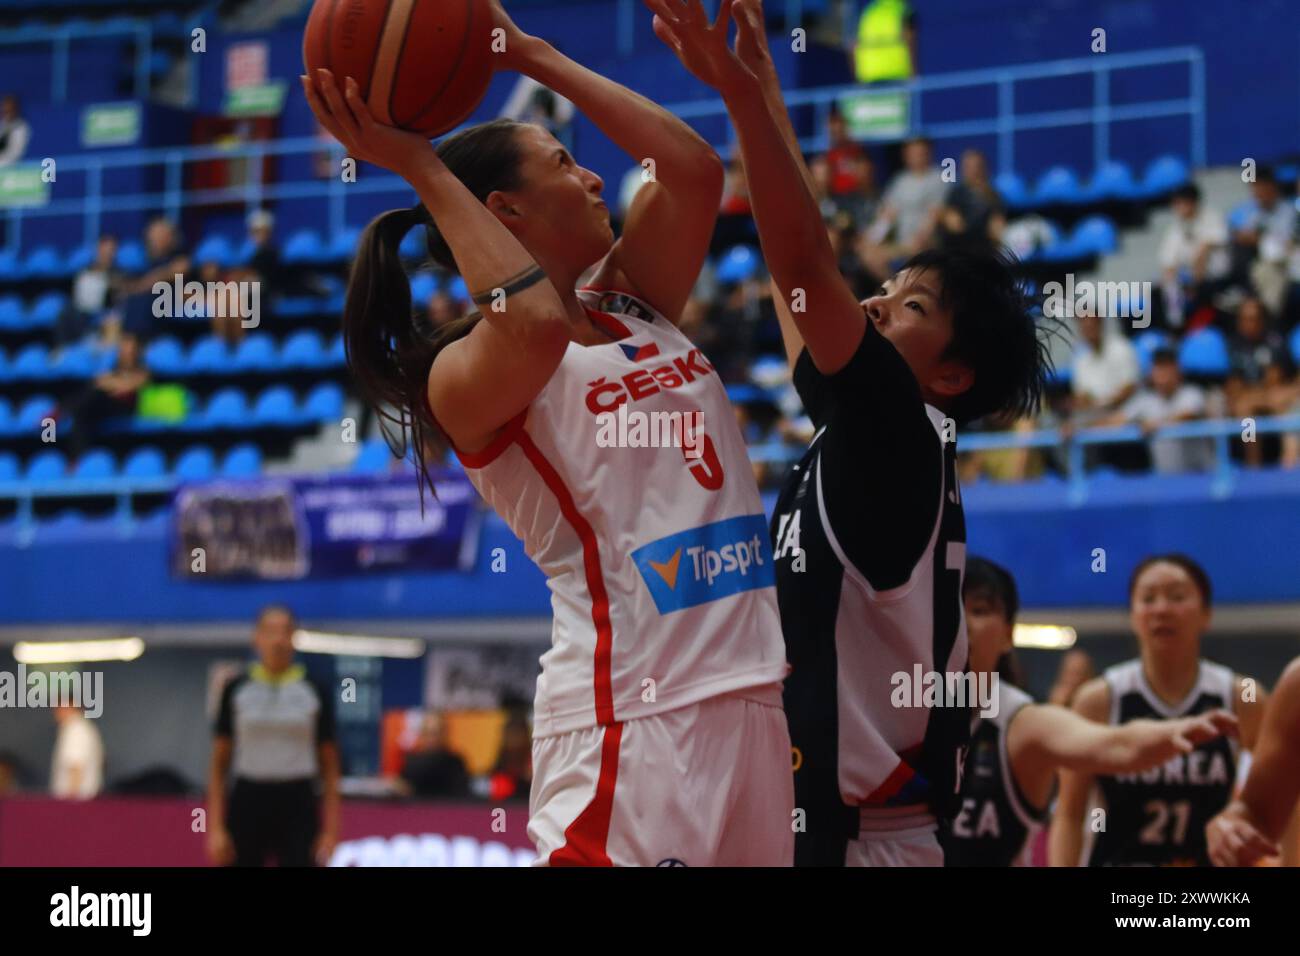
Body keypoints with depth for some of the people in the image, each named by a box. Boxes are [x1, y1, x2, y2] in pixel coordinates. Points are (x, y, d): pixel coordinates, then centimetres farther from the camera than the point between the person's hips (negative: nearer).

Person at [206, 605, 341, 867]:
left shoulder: (316, 691, 1)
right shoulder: (236, 690, 2)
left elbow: (329, 767, 4)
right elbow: (219, 764, 4)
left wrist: (330, 832, -2)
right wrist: (215, 827, -4)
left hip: (298, 807, -1)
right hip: (247, 805, 1)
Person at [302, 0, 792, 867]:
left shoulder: (636, 308, 15)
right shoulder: (463, 375, -7)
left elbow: (693, 169, 4)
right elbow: (537, 326, -29)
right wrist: (422, 168, -18)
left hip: (747, 697, 8)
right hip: (631, 722, -7)